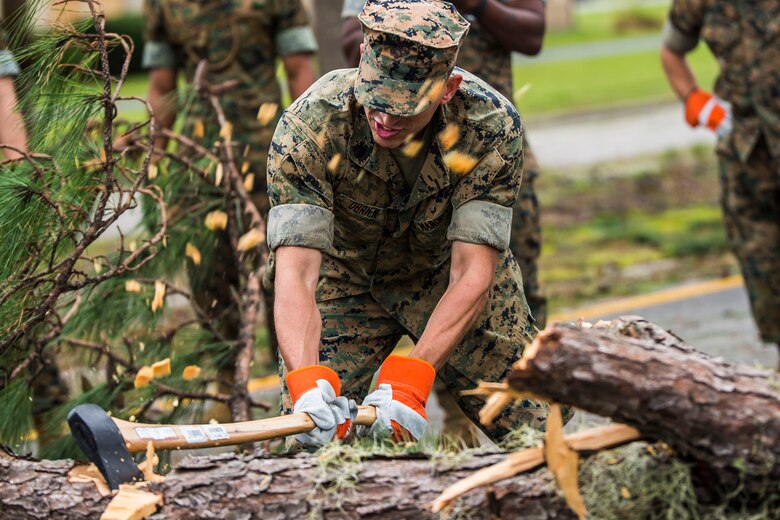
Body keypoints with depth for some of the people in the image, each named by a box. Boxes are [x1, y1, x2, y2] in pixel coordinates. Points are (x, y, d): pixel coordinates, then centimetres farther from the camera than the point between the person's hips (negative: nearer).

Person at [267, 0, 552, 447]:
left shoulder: (492, 128, -31)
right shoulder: (308, 127, -33)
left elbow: (471, 274, -32)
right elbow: (295, 272, -38)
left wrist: (409, 380, -46)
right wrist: (306, 381, -56)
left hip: (448, 269, 1)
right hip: (345, 276, -1)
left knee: (540, 432, -3)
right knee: (306, 445, -15)